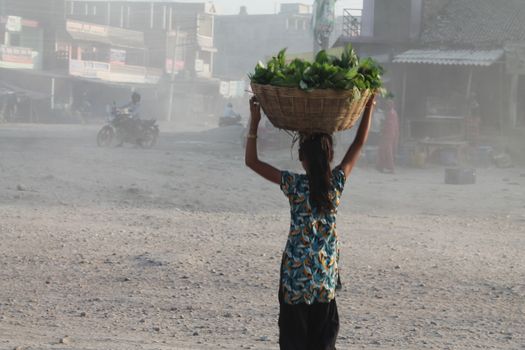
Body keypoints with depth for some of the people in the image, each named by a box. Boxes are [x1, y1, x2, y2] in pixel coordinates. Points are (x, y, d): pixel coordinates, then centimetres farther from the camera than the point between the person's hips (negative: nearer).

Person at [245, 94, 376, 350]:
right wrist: (369, 106, 12)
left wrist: (254, 121, -6)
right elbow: (359, 143, 5)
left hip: (296, 275, -3)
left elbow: (252, 161, -8)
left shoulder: (295, 185, -13)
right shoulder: (337, 183, -6)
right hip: (327, 274, 3)